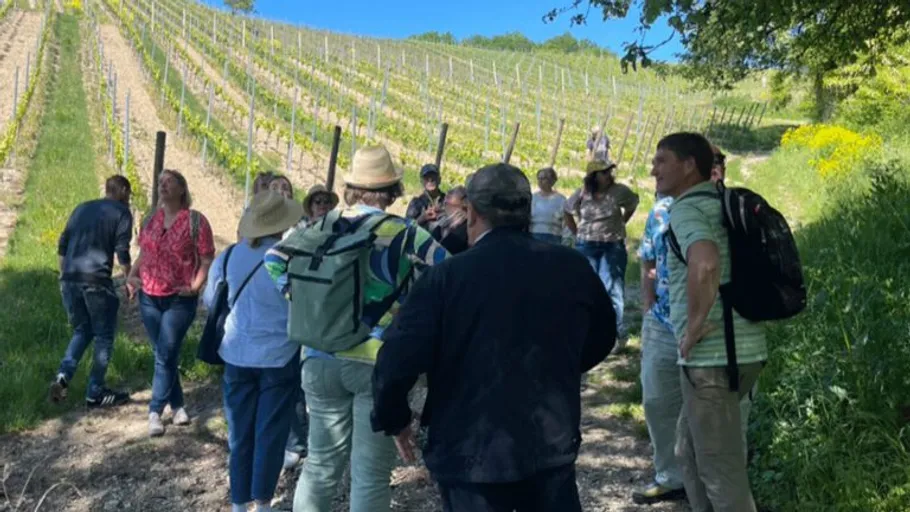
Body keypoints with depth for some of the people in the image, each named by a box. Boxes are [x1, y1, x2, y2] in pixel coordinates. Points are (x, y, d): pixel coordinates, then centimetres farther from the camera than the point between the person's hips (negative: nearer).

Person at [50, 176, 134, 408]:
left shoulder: (82, 208, 19)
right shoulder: (122, 212, 1)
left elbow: (62, 245, 17)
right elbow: (122, 252, -7)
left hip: (69, 279, 6)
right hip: (96, 280, -6)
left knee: (82, 330, 22)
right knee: (104, 336, 7)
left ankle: (63, 376, 2)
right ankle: (95, 393, 11)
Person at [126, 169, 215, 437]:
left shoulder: (195, 221, -7)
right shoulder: (151, 220, 9)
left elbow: (207, 259, -8)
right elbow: (144, 254, 18)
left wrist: (195, 286, -19)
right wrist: (132, 276, 2)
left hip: (180, 300, -5)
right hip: (149, 297, 5)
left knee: (166, 357, -3)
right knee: (163, 355, 12)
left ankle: (155, 412, 6)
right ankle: (177, 405, 25)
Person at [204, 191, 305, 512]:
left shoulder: (226, 258, -1)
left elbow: (210, 302, 13)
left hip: (237, 356, 4)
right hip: (279, 357, -4)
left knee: (240, 433, 14)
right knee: (270, 433, 8)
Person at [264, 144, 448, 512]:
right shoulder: (404, 234, -6)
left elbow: (274, 261, 1)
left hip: (320, 358, 4)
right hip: (380, 361, -4)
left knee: (321, 463, 18)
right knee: (371, 474, 6)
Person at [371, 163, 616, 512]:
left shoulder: (448, 277, -16)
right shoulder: (572, 267, -3)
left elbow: (397, 362, -18)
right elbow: (602, 338, 13)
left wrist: (393, 419, 1)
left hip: (471, 453, -3)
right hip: (553, 444, 3)